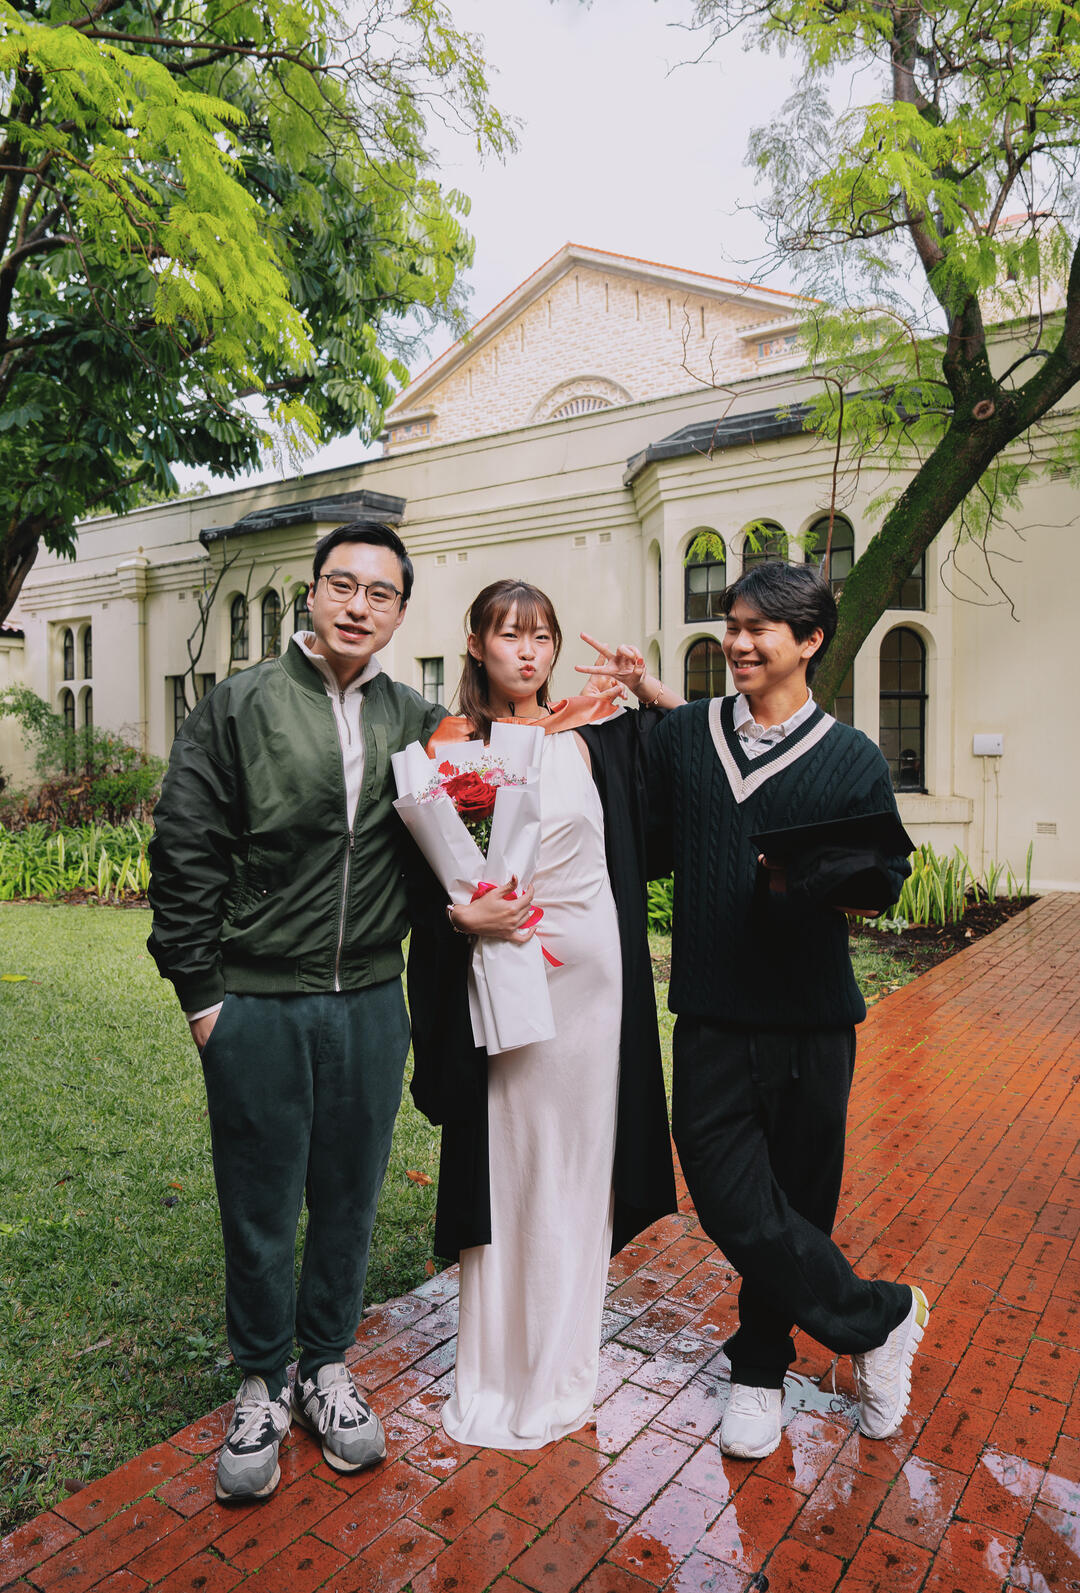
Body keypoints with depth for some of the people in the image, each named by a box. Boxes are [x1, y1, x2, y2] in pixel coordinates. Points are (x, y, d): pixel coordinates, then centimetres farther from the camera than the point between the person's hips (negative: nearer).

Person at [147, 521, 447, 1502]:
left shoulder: (415, 720, 4)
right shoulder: (239, 707, -5)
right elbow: (184, 857, -5)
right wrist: (201, 993, -6)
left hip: (372, 1005, 3)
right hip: (258, 1006, -3)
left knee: (349, 1200, 15)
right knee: (261, 1209, 11)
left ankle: (327, 1368, 38)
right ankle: (262, 1386, 34)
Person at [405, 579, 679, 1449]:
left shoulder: (592, 738, 3)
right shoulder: (451, 747, -1)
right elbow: (421, 876, 0)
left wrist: (648, 687, -1)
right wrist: (462, 912, -18)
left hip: (589, 965, 2)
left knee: (576, 1163, 11)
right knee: (503, 1165, 8)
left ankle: (559, 1365, 32)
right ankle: (498, 1369, 28)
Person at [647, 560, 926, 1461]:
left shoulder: (854, 760, 1)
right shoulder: (683, 736, 6)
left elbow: (888, 878, 2)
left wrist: (816, 879, -17)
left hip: (811, 1019, -1)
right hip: (712, 1014, 1)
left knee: (797, 1198, 10)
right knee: (731, 1199, -3)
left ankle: (760, 1371, 35)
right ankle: (881, 1317, 22)